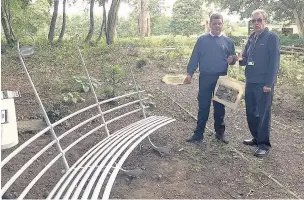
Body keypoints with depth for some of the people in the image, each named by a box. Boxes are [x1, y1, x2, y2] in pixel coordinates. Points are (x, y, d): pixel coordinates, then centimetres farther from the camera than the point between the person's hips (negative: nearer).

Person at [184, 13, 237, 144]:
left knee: (219, 106, 10)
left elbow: (233, 59, 11)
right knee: (203, 106, 2)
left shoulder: (228, 41, 6)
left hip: (221, 78, 1)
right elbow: (194, 57, 1)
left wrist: (232, 60, -13)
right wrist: (189, 73, -8)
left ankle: (220, 132, 24)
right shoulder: (202, 40, 3)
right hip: (205, 78, -1)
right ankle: (199, 134, 10)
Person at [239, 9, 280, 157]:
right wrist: (240, 59, -7)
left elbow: (274, 62, -13)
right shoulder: (252, 38, 13)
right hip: (250, 82, 7)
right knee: (251, 113, 14)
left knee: (263, 114, 0)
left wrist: (269, 83, -17)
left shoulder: (272, 37, -8)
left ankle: (264, 144, 11)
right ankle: (256, 138, 30)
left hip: (263, 84, -7)